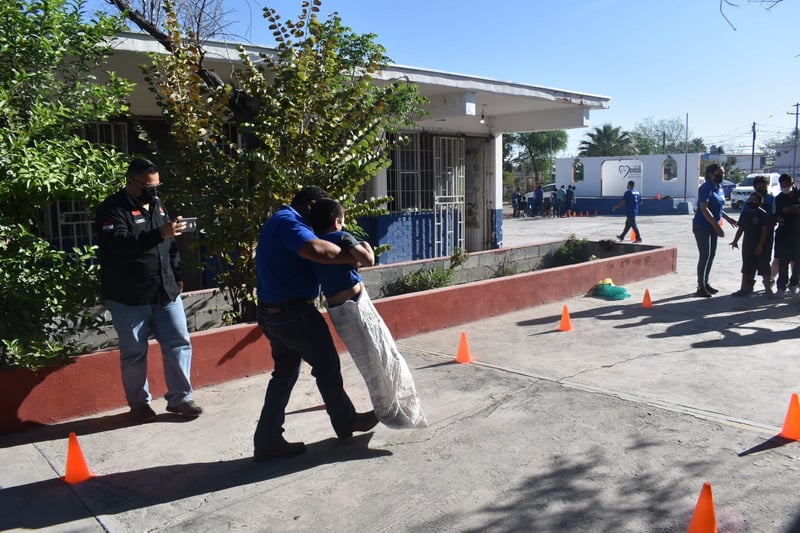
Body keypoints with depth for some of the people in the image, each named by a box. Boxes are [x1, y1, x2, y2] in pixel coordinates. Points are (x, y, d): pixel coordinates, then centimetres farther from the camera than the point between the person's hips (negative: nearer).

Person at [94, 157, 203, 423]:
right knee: (134, 352, 6)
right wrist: (159, 233, -36)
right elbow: (118, 243, -29)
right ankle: (139, 403, 24)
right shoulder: (112, 209, -10)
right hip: (128, 298, -6)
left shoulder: (157, 204, 12)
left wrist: (177, 276, 18)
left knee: (179, 344, 5)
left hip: (165, 293, 6)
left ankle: (179, 398, 18)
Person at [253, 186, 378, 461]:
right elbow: (315, 249, -36)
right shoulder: (287, 221, -16)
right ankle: (346, 423, 26)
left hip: (274, 312, 10)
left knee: (285, 372, 14)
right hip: (294, 311, -10)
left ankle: (268, 440, 16)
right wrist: (354, 255, -25)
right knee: (327, 366, 7)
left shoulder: (280, 221, 18)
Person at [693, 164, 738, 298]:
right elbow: (704, 208, -25)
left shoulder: (719, 188, 11)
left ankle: (705, 283, 22)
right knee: (705, 255, -9)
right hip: (702, 226, -9)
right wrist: (716, 225, -28)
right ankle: (700, 287, -5)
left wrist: (728, 218, 23)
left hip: (712, 227, 9)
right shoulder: (706, 188, -16)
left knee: (711, 255, 12)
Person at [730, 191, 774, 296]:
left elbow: (765, 231, -14)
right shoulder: (745, 213, 7)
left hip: (760, 246, -6)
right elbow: (741, 229, 14)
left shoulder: (763, 215, -11)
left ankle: (768, 289, 12)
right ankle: (744, 288, 17)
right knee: (746, 268, 10)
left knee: (764, 268, 2)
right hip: (747, 245, 6)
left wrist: (760, 246, -18)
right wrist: (735, 241, 7)